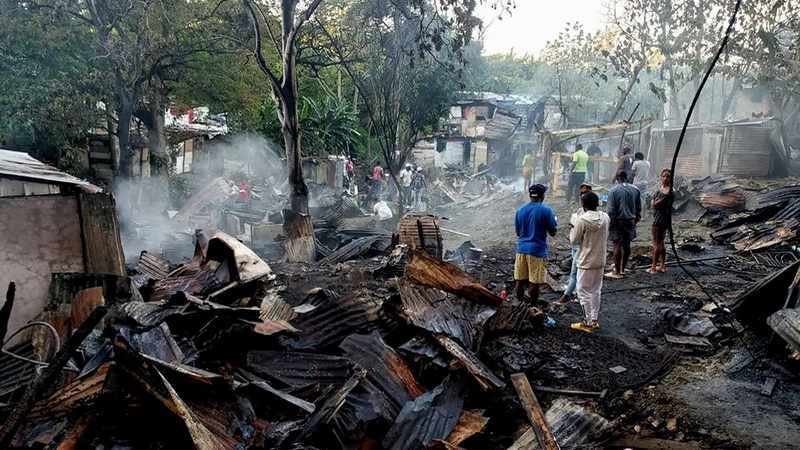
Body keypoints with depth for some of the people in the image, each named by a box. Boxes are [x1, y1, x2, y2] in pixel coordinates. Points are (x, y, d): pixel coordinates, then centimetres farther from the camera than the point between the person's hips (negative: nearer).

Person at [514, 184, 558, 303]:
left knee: (520, 280, 11)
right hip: (537, 250, -5)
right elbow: (552, 232, -3)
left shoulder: (520, 210, 7)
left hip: (521, 249, 5)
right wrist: (553, 220, 14)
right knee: (534, 282, 3)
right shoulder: (546, 210, -8)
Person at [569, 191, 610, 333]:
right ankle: (594, 320, 24)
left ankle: (588, 323, 8)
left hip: (586, 262, -6)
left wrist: (572, 230, 6)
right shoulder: (605, 217, -1)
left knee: (584, 292, 4)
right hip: (600, 261, 6)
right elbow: (606, 237, 12)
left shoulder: (582, 220, -19)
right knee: (596, 290, 17)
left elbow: (574, 241, -11)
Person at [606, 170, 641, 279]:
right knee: (627, 245, 13)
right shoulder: (635, 189, 5)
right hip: (631, 221, 5)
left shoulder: (613, 190, -10)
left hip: (618, 221, -5)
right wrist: (637, 218, 22)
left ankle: (617, 272, 1)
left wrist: (610, 222, -5)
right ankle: (622, 269, 23)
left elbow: (611, 210, -12)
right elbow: (639, 208, 12)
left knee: (617, 245, -2)